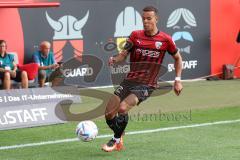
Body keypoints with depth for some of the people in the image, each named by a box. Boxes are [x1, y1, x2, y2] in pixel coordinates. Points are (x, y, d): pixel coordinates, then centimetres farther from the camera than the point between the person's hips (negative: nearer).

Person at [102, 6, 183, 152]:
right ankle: (120, 140, 24)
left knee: (123, 108, -26)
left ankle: (116, 140, -4)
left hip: (147, 85, -4)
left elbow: (178, 58, 11)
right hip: (130, 80, 4)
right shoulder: (136, 35, 4)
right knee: (109, 113, -3)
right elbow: (123, 54, 2)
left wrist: (178, 80, 3)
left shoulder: (165, 40, -3)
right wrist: (115, 59, -21)